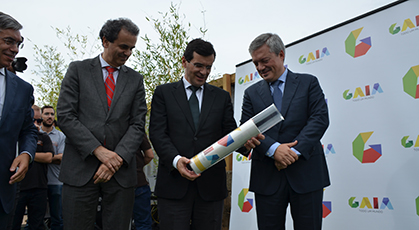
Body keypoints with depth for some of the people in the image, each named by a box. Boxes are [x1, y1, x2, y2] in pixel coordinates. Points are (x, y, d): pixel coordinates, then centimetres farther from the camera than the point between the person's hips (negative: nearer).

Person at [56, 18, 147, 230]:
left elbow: (137, 124, 5)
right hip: (80, 169, -1)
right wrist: (98, 150, -13)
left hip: (120, 171, 2)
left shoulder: (135, 79, 11)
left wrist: (117, 158, -11)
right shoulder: (78, 70, 6)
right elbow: (65, 116, -3)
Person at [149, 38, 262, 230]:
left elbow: (229, 133, 8)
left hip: (211, 185, 2)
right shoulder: (164, 93, 7)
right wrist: (176, 159, -19)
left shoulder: (221, 97, 14)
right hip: (174, 184, -2)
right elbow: (157, 133, -2)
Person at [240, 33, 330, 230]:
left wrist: (295, 151, -15)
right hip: (267, 177, 2)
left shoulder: (308, 83, 7)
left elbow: (320, 118, -4)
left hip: (306, 174, -1)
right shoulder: (252, 93, 12)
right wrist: (274, 149, -16)